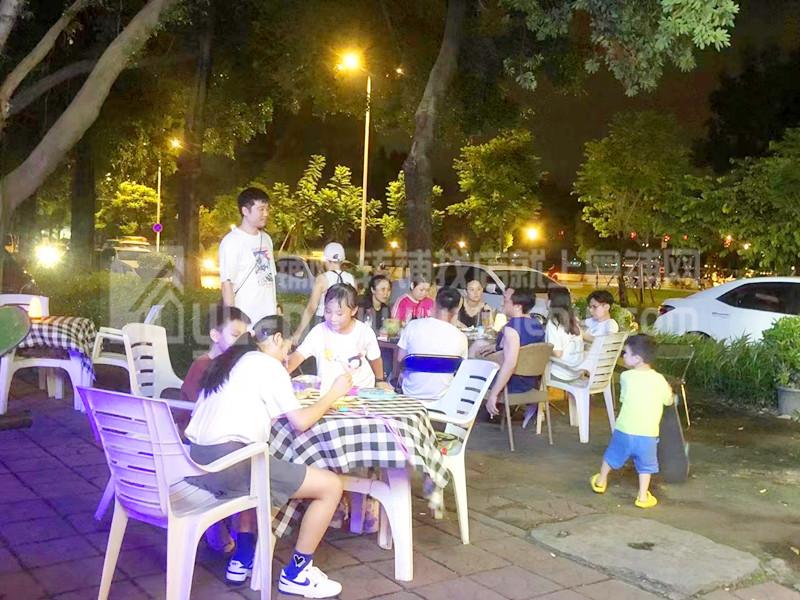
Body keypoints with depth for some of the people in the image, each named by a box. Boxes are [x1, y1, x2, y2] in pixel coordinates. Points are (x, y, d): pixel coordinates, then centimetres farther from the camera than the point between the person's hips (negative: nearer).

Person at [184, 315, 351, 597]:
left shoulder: (228, 360, 23)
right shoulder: (268, 364, 0)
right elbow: (300, 422, -3)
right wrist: (333, 393, 10)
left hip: (194, 460, 9)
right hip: (226, 463, -9)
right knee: (331, 485, 0)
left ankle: (243, 558, 34)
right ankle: (296, 573, 13)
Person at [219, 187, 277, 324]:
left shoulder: (266, 239, 13)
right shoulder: (232, 241, -9)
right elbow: (226, 283, -12)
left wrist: (276, 306, 15)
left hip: (269, 317, 7)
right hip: (245, 319, -7)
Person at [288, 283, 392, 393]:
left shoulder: (365, 332, -11)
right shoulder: (319, 331, -13)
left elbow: (374, 358, 6)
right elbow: (299, 355, -21)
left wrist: (380, 381, 18)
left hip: (363, 389, -1)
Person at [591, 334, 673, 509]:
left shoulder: (626, 377, -9)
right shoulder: (659, 379, -7)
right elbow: (668, 401, 8)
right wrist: (669, 390, 27)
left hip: (624, 431, 0)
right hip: (648, 434, 0)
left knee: (611, 456, 21)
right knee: (645, 466, 16)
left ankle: (600, 482, 39)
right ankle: (642, 497, 16)